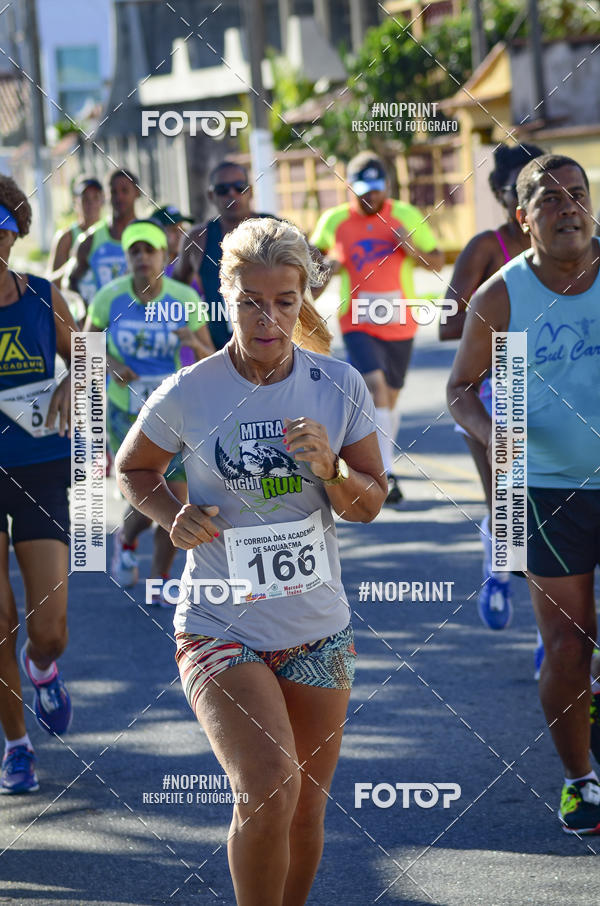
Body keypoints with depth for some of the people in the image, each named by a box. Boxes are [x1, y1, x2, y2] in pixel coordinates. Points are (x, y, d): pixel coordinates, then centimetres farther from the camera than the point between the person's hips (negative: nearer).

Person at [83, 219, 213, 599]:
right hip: (126, 412, -1)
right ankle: (126, 540, 31)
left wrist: (195, 344, -29)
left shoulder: (185, 300, -12)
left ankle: (161, 581, 24)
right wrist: (111, 363, -18)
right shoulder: (110, 297, -12)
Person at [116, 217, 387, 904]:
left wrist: (329, 468, -16)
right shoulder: (188, 395, -9)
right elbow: (131, 469, 9)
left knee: (304, 814, 11)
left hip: (317, 629, 4)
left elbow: (369, 505, 6)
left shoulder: (339, 387, -2)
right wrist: (173, 517, -11)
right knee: (269, 790, -23)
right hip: (218, 627, -3)